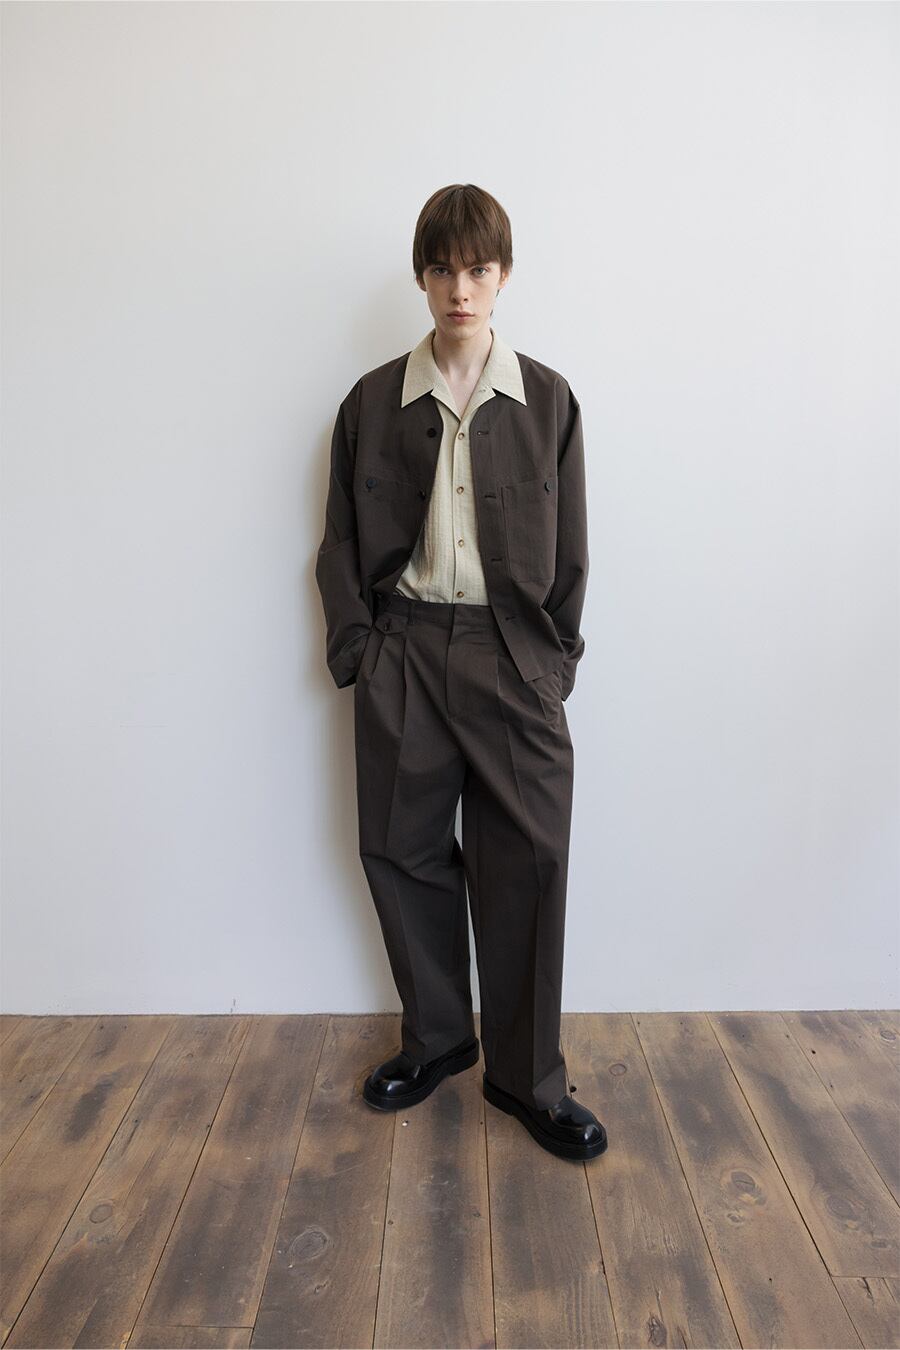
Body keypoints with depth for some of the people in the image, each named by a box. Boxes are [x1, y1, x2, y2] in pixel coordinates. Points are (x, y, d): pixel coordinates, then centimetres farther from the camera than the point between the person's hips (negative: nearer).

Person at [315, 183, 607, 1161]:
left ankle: (527, 1077, 18)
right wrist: (355, 647, -1)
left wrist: (557, 657, 1)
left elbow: (568, 548, 6)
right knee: (403, 851, 7)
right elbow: (342, 542, 9)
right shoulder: (373, 402, 6)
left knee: (526, 864, -1)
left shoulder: (547, 401, 5)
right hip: (403, 651, 2)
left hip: (514, 655, -1)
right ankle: (436, 1037, 31)